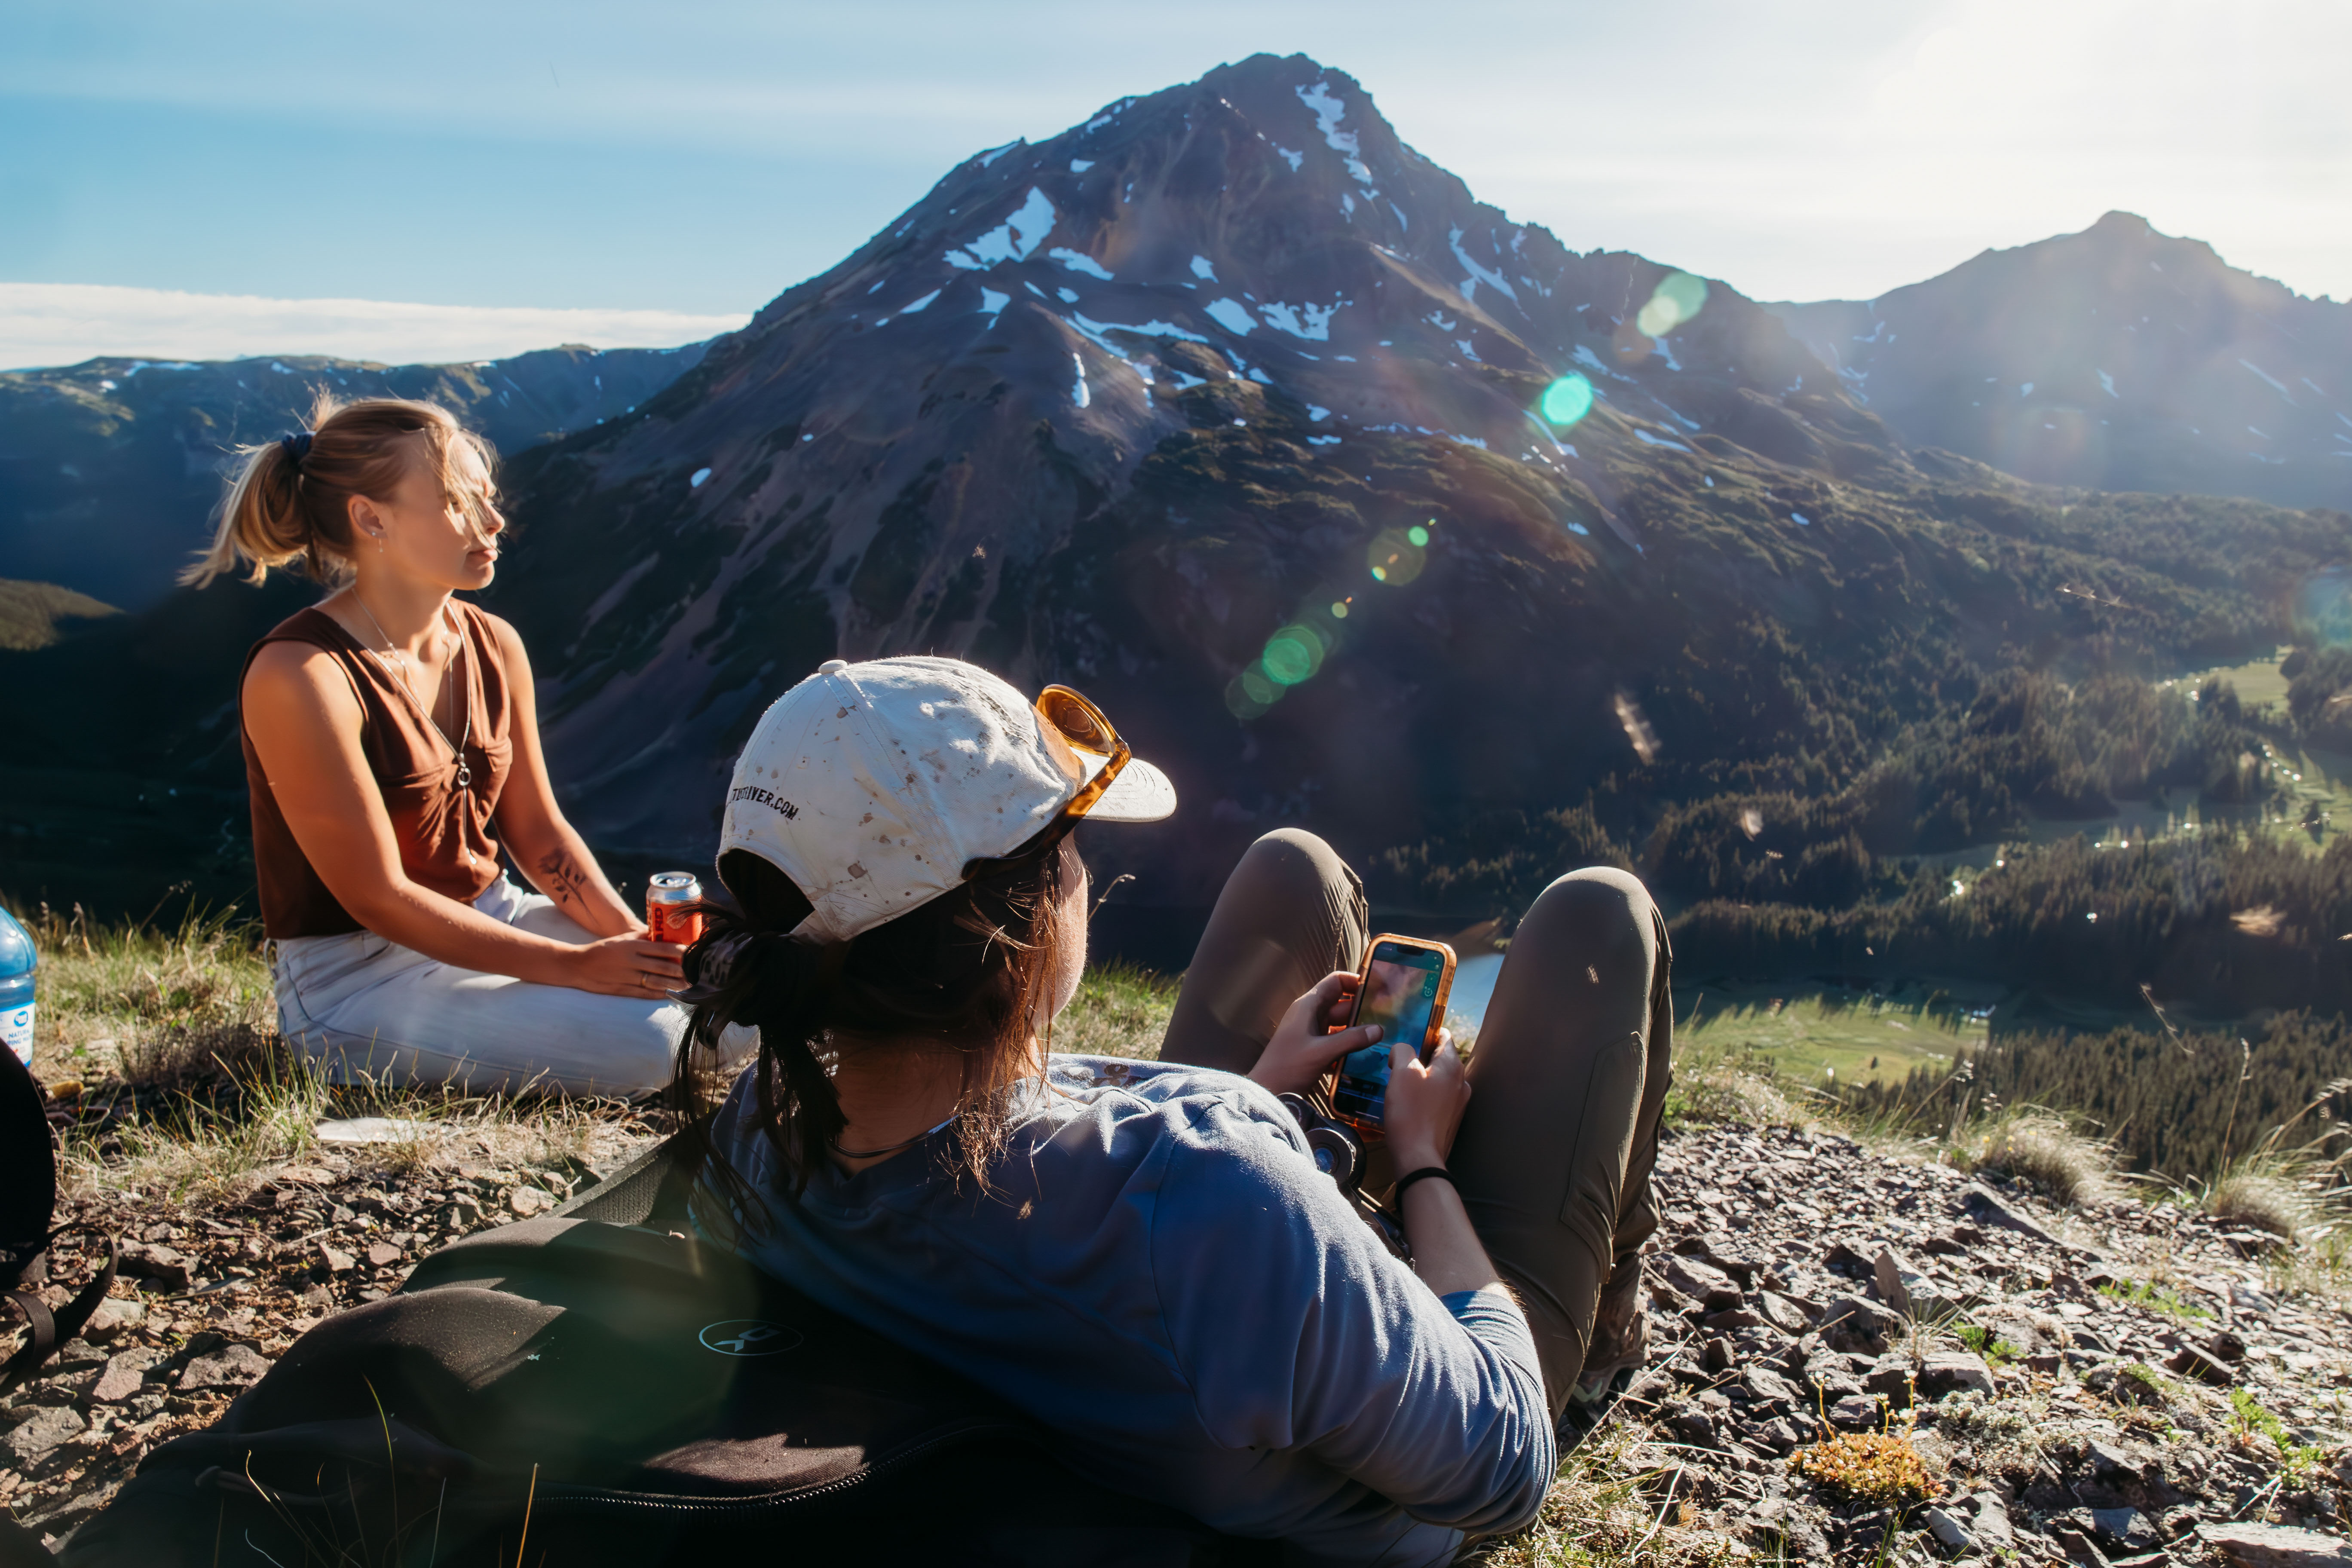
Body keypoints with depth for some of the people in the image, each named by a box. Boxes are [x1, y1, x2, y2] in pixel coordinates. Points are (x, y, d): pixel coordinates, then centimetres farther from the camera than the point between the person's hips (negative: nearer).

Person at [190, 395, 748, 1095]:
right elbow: (377, 897, -21)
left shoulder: (494, 647, 1)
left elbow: (537, 829, 7)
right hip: (354, 979, -6)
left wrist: (633, 938, -9)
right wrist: (574, 966, -24)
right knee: (645, 1044, -25)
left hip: (492, 920, 7)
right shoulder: (298, 676, -22)